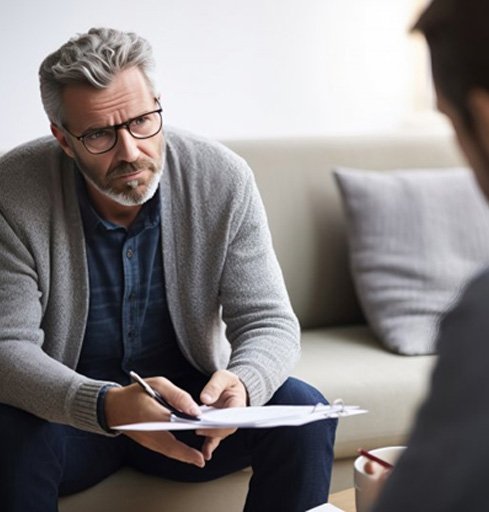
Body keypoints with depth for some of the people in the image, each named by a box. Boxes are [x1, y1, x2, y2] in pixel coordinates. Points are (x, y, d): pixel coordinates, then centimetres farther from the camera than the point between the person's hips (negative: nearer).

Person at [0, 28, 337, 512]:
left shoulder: (222, 179, -13)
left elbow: (269, 322, -11)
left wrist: (242, 382, -35)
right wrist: (109, 406, -41)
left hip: (189, 401, 2)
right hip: (68, 412, -1)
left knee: (305, 414, -21)